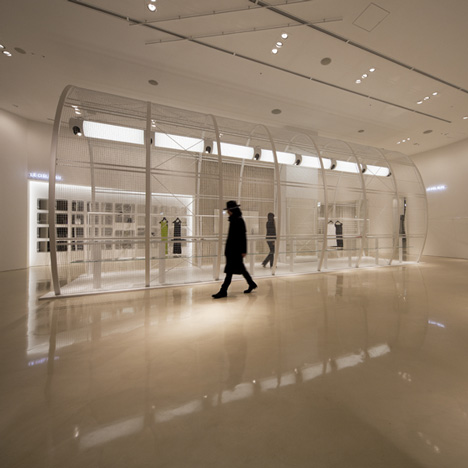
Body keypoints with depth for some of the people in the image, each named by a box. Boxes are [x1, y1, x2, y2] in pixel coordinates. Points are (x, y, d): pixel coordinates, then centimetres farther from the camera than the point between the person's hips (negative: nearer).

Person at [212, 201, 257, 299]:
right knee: (240, 268, 18)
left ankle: (223, 291, 3)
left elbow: (243, 236, -17)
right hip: (231, 248, 10)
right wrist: (227, 248, 22)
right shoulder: (233, 220, 13)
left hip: (236, 249, -10)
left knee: (230, 270, -4)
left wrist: (243, 250, -19)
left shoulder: (239, 220, -14)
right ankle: (251, 284, 32)